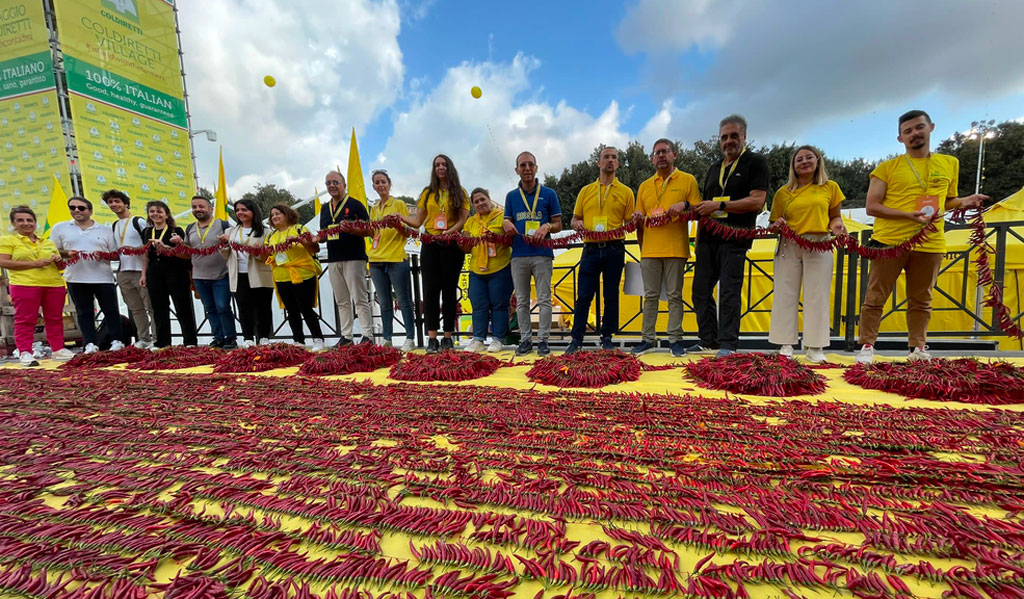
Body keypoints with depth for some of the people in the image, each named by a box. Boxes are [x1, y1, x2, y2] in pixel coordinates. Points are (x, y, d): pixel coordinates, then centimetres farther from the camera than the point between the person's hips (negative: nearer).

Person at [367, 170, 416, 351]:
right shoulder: (374, 209, 18)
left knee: (404, 301, -2)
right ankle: (386, 338, 17)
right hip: (376, 261, 6)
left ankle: (410, 338, 4)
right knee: (384, 302, 10)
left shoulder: (399, 204, 2)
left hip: (396, 259, -5)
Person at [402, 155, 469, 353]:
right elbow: (417, 221, 11)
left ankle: (448, 337, 8)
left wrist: (450, 231, -18)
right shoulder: (427, 193, 15)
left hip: (452, 245, -2)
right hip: (430, 245, 2)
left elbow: (463, 219, -2)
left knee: (449, 290, 2)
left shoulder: (459, 192, 8)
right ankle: (432, 338, 1)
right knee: (430, 290, -3)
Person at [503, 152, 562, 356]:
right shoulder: (511, 196, 13)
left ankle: (543, 339, 9)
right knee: (521, 301, 6)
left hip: (542, 254, -2)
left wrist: (546, 227, -14)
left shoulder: (549, 194, 7)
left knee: (544, 299, 0)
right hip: (518, 255, 3)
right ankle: (525, 339, 16)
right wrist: (507, 225, -6)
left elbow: (558, 224, 8)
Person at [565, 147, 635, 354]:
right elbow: (575, 219, 16)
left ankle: (607, 339, 16)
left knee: (611, 296, 4)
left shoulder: (626, 192, 10)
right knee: (584, 296, -1)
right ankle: (577, 339, 8)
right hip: (591, 249, 1)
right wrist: (577, 224, -7)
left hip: (615, 249, 0)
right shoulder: (586, 191, 15)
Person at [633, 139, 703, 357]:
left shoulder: (688, 180, 7)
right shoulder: (644, 186, 17)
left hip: (676, 249, -3)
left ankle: (675, 339, 9)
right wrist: (641, 246, 11)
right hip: (649, 250, 3)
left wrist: (685, 205, -14)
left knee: (675, 296, 2)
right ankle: (648, 339, 13)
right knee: (650, 296, 6)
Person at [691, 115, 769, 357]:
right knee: (701, 290, 5)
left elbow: (757, 202, -10)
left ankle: (728, 344, 2)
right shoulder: (714, 168, 22)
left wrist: (720, 205, -14)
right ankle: (709, 341, 15)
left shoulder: (755, 162, 3)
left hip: (735, 238, -6)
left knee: (729, 292, -7)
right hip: (708, 238, 7)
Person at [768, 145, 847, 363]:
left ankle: (815, 347, 5)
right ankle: (786, 345, 7)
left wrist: (836, 225, -7)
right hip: (789, 246, 1)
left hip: (819, 245, 0)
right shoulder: (783, 193, 10)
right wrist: (778, 225, -11)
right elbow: (775, 224, 12)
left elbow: (835, 216, 15)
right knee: (786, 295, 0)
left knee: (817, 296, -1)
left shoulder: (830, 187, 11)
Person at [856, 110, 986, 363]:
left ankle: (916, 347, 17)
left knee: (921, 301, 8)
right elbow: (872, 207, -4)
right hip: (889, 242, -3)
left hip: (930, 244, 4)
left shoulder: (950, 164, 15)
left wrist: (965, 201, 3)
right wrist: (910, 215, -15)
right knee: (875, 298, -2)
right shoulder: (887, 168, 2)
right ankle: (867, 346, 5)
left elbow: (946, 202, 24)